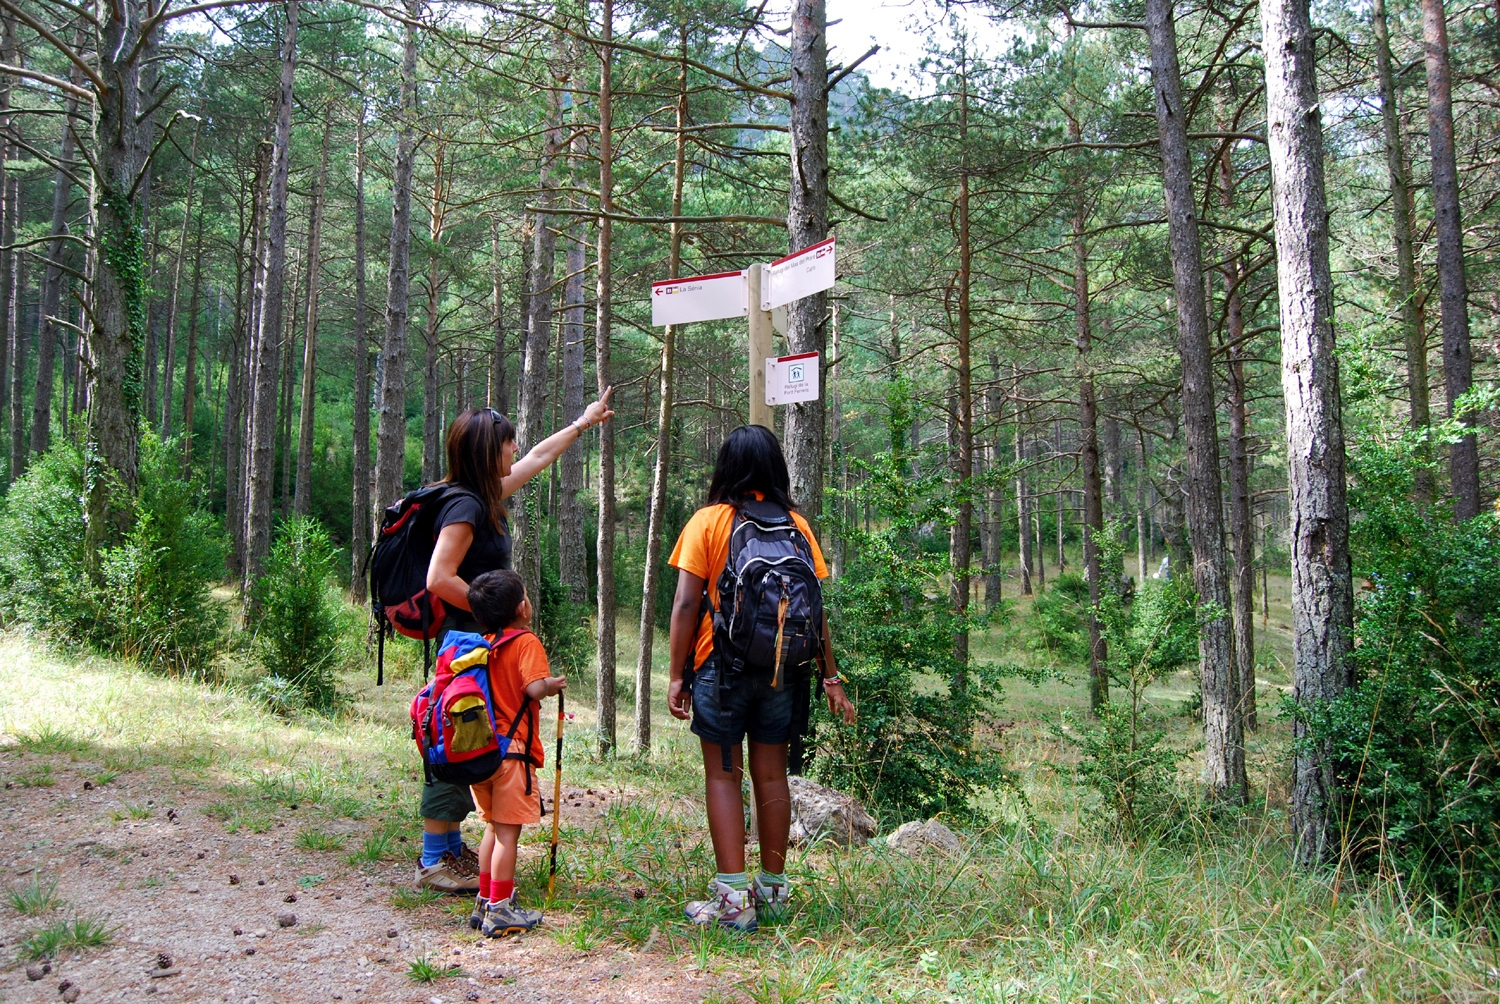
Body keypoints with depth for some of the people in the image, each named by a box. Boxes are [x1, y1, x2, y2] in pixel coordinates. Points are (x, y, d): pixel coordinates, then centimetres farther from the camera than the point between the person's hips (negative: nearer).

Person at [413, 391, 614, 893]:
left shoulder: (487, 497, 10)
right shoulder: (465, 506, -17)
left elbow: (538, 458, 26)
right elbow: (440, 578, -24)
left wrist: (583, 423, 38)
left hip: (479, 644, 10)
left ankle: (451, 847, 24)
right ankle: (434, 861, 3)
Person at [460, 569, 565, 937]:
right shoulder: (526, 642, -10)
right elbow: (534, 688, -23)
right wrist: (554, 684, -3)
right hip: (512, 750, -7)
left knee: (494, 828, 18)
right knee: (508, 831, -2)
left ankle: (485, 903, 24)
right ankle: (500, 910, 1)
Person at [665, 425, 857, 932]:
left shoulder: (708, 521, -3)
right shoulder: (797, 525, 4)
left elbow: (686, 603, -9)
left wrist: (677, 674, -5)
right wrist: (830, 676, 8)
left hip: (722, 664, -3)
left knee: (722, 775, 3)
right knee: (771, 775, 12)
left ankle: (732, 898, 0)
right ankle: (773, 889, 21)